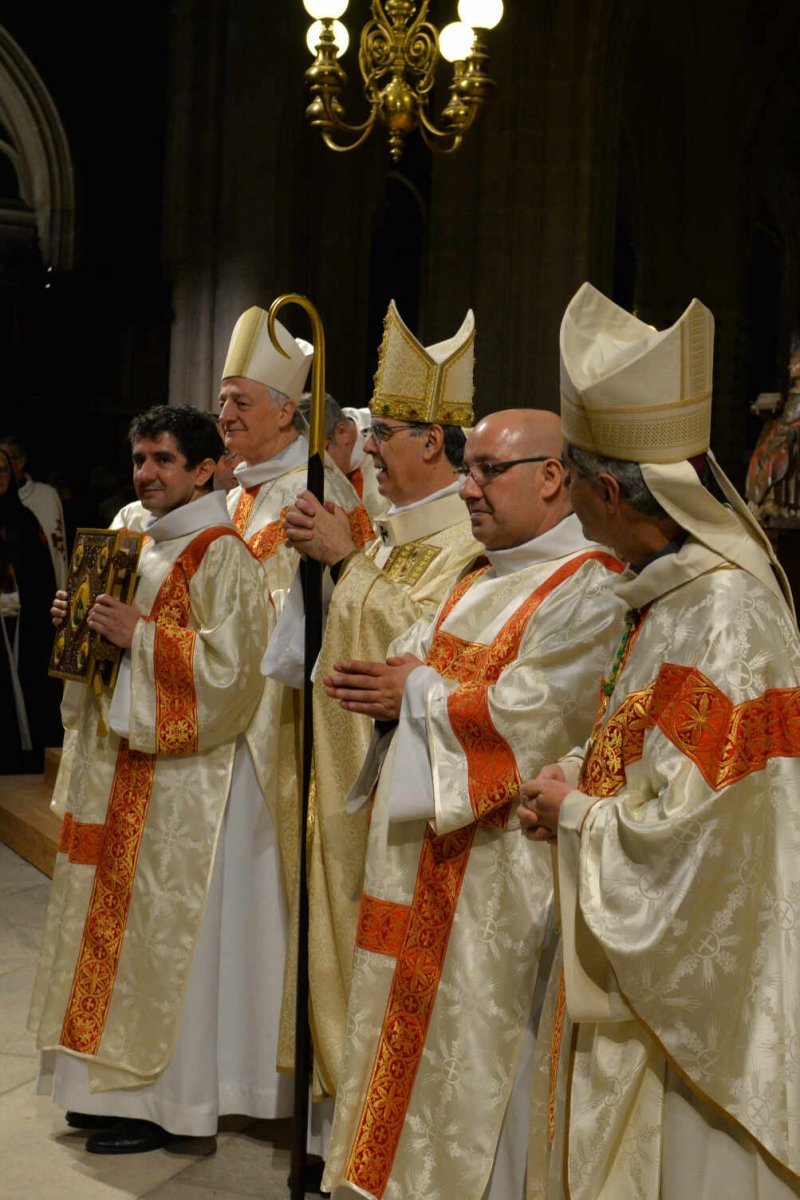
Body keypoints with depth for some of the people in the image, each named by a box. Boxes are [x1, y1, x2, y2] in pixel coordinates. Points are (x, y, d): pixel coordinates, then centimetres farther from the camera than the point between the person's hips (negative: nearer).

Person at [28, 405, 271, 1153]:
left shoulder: (221, 556, -12)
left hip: (181, 774, -9)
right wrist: (80, 623, 4)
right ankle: (116, 1082, 23)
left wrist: (139, 634, -21)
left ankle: (161, 1098, 9)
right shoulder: (142, 547, 15)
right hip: (120, 763, 9)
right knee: (119, 917, 13)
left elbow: (228, 665, -20)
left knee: (159, 923, -3)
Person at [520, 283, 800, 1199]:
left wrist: (575, 811, -12)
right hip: (641, 972, 9)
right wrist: (579, 791, 2)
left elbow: (688, 841, -27)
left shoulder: (723, 620, -26)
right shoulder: (675, 593, 4)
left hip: (694, 981, -9)